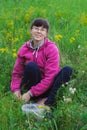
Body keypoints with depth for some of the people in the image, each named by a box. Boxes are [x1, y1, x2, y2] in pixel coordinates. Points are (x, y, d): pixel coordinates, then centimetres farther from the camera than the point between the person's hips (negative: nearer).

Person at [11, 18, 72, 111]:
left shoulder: (52, 48, -12)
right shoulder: (24, 49, -2)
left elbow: (50, 76, -18)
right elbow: (17, 72, 5)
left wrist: (30, 93, -23)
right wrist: (16, 89, -16)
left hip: (47, 88, 0)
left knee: (67, 70, -25)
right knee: (31, 66, -28)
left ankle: (47, 103, -30)